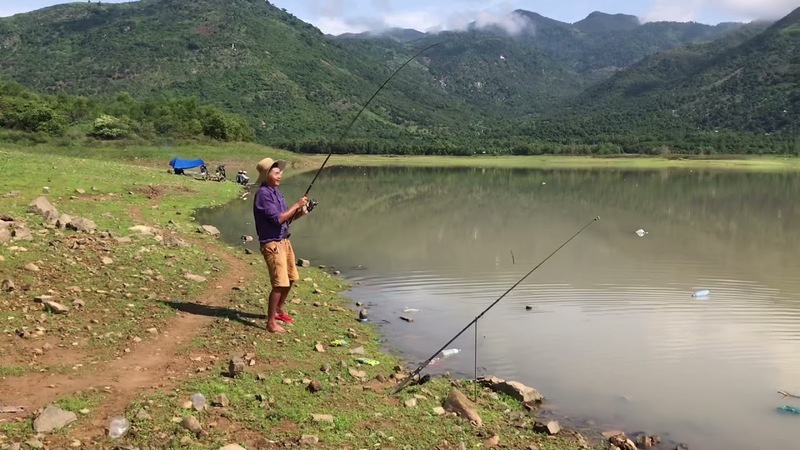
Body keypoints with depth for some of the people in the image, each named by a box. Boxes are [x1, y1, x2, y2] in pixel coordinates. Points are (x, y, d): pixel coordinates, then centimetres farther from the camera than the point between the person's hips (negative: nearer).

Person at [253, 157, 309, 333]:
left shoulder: (276, 192, 12)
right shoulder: (263, 194, -17)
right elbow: (277, 219, -23)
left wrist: (299, 213, -2)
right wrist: (296, 205, -16)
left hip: (284, 241, 10)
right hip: (272, 244, -10)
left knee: (291, 278, 21)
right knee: (280, 283, -11)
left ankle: (280, 309, 40)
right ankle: (271, 322, -2)